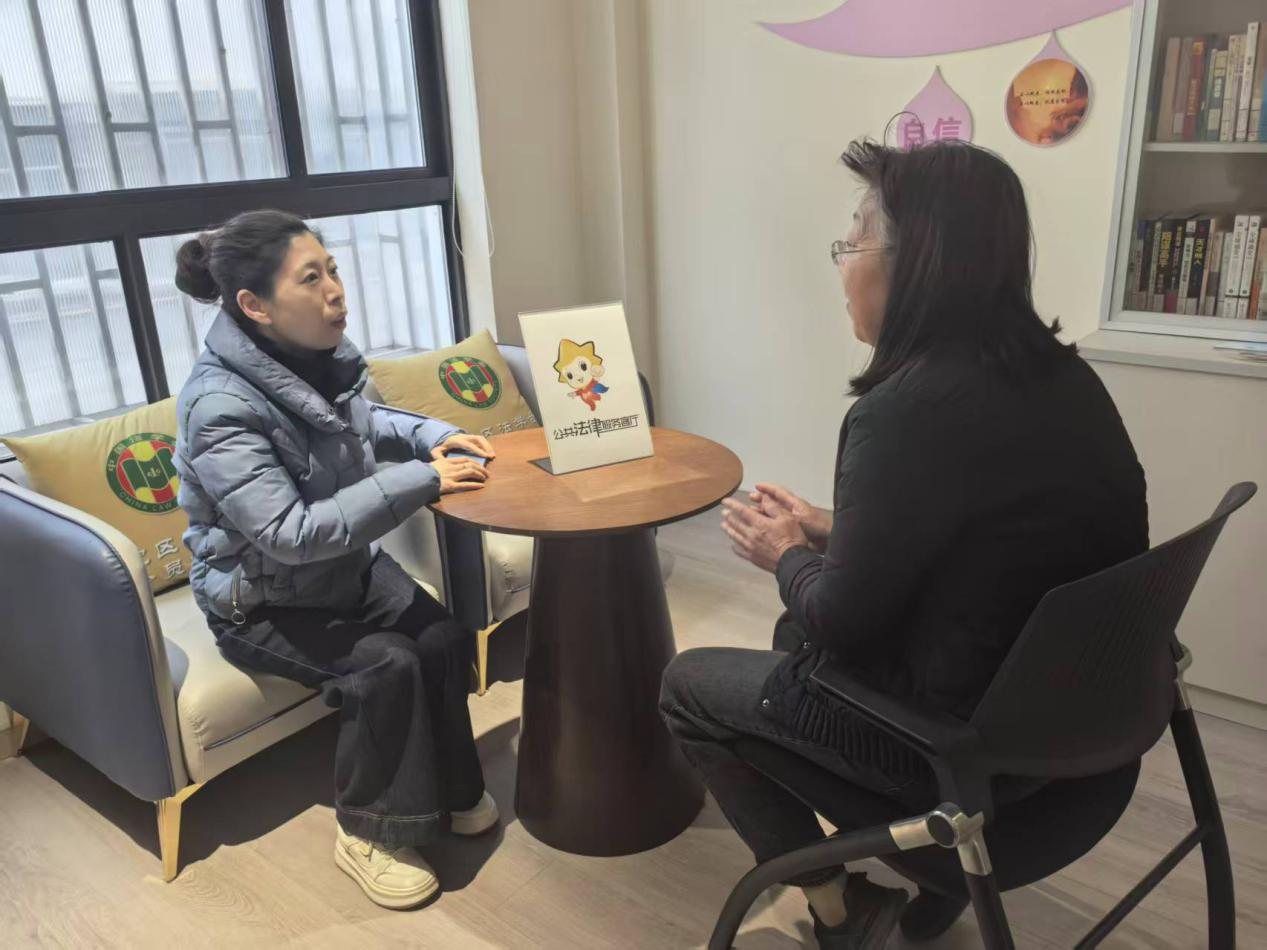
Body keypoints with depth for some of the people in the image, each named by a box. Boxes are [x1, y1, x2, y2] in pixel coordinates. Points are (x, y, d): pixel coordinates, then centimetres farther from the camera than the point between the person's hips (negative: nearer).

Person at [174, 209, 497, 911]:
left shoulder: (321, 356, -7)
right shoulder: (221, 407, -29)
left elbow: (360, 421, 15)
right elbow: (289, 534, -36)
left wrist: (432, 435, -3)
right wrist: (419, 480, -35)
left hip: (348, 566, 7)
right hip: (263, 602, -6)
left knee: (445, 640, -13)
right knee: (385, 667, -24)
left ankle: (449, 789, 12)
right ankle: (366, 833, 0)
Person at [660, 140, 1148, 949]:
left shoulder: (911, 409, -28)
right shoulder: (1056, 373, -1)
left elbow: (843, 622, -19)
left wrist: (785, 556, 0)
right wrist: (828, 531, 11)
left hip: (973, 734, -8)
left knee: (688, 685, 9)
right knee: (796, 631, 27)